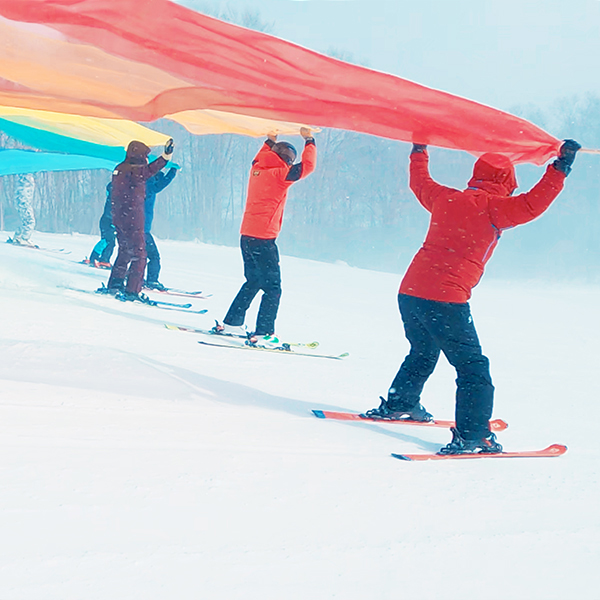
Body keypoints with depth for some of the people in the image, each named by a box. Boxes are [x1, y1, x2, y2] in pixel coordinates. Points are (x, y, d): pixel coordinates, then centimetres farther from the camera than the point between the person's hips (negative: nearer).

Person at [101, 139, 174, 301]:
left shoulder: (120, 169, 12)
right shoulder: (133, 171, -16)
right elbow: (148, 170, -31)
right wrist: (165, 157, -38)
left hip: (119, 218, 9)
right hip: (132, 220, -9)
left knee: (125, 252, 21)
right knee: (139, 255, -3)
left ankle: (114, 284, 27)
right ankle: (132, 291, -6)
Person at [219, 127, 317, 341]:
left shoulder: (256, 169, 11)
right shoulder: (279, 175, -11)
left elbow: (259, 157, 36)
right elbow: (307, 166, -10)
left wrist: (271, 140, 42)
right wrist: (309, 140, 2)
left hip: (247, 237, 9)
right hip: (264, 240, -8)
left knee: (252, 283, 21)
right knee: (272, 288, -4)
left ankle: (231, 323, 25)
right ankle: (263, 332, -11)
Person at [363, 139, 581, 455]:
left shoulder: (445, 198, 15)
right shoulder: (492, 207, -4)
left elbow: (420, 183, 34)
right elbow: (531, 205, -17)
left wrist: (419, 151, 51)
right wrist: (559, 169, -12)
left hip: (409, 291, 8)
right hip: (446, 299, -8)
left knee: (422, 354, 30)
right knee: (473, 368, -2)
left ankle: (397, 404, 43)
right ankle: (472, 435, -11)